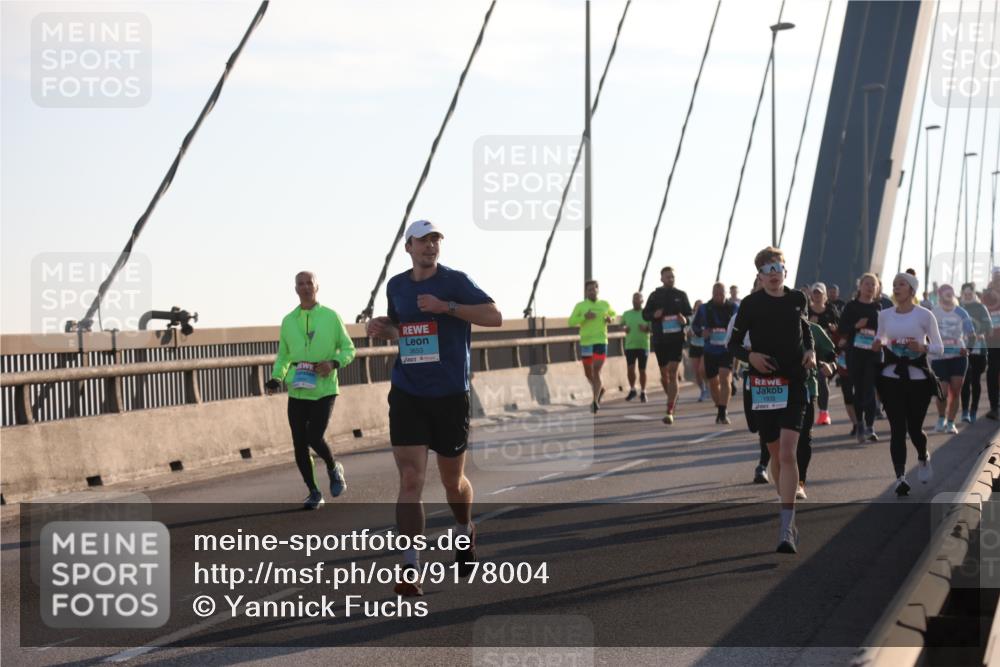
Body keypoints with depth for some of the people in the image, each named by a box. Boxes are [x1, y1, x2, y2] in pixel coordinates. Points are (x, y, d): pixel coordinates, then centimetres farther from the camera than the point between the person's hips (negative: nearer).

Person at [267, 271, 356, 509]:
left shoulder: (331, 317, 0)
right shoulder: (288, 321, 9)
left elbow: (349, 349, 5)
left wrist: (334, 363, -14)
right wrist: (276, 378, 0)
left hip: (324, 389, -3)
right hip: (297, 391, 4)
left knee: (314, 437, -16)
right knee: (299, 443, 2)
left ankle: (333, 467, 17)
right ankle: (314, 492, 17)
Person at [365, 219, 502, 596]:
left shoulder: (455, 282, -5)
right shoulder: (396, 286, 8)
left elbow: (495, 317, -14)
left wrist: (446, 307, -23)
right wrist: (382, 329, 2)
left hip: (450, 395, -2)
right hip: (407, 395, 2)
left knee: (453, 481, 12)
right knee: (410, 480, -10)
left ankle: (465, 532, 44)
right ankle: (410, 570, -10)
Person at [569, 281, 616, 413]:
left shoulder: (605, 304, 6)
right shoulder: (580, 306, 0)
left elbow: (613, 313, 26)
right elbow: (571, 322, -6)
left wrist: (611, 318, 2)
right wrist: (584, 317, -21)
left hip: (601, 342, -2)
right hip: (585, 342, 2)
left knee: (596, 371, -16)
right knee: (588, 373, 14)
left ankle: (595, 401, -16)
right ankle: (600, 389, 43)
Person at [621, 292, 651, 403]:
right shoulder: (626, 314, 9)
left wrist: (646, 328, -19)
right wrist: (624, 329, -4)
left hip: (643, 345, -1)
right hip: (630, 345, 1)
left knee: (642, 370, 4)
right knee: (630, 368, -9)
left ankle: (643, 392, 17)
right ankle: (632, 390, 11)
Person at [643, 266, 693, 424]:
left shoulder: (681, 295, 5)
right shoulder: (655, 296, 6)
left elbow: (690, 314, 11)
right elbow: (645, 314, 9)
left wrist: (685, 320, -12)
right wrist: (654, 315, -13)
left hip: (676, 339, -2)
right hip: (660, 339, 2)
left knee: (672, 373, -11)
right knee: (664, 374, 11)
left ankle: (670, 411, -15)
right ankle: (672, 398, 37)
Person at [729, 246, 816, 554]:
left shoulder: (798, 299, 5)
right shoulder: (751, 304, -2)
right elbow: (733, 344, 3)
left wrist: (810, 351, 5)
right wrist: (749, 356, -17)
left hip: (794, 385, 0)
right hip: (762, 386, 0)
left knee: (787, 452, -15)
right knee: (776, 454, 12)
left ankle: (786, 528, -21)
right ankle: (789, 516, 33)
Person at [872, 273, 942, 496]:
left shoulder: (925, 315, -3)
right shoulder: (885, 315, 6)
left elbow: (939, 347, 0)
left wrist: (923, 347, -20)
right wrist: (877, 346, -1)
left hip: (918, 377, -2)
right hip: (892, 378, 2)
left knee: (914, 428, 4)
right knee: (897, 429, -6)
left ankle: (923, 458, 37)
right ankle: (900, 477, -6)